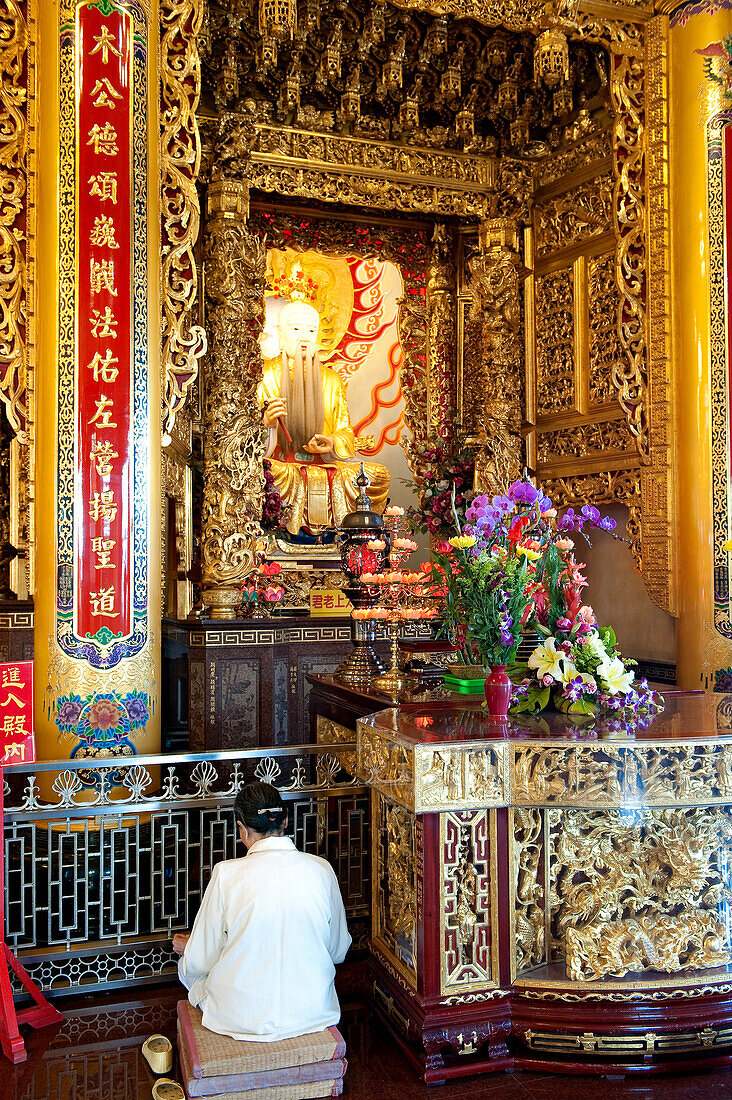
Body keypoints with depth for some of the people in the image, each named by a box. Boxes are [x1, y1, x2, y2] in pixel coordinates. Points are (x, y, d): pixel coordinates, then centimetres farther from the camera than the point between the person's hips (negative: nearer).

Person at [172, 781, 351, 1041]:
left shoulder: (227, 875, -17)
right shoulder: (321, 869, -9)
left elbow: (200, 961, -7)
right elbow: (338, 951, 4)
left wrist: (186, 948, 17)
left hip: (242, 1017, -3)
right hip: (312, 1013, 4)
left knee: (187, 966, 26)